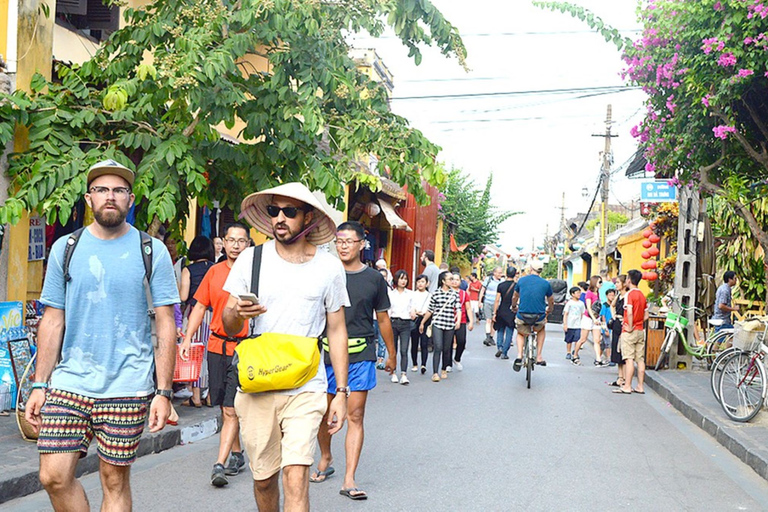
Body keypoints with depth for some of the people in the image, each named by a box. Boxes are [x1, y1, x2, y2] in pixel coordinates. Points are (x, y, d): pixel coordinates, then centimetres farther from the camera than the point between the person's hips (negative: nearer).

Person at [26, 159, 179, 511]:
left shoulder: (152, 251, 1)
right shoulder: (65, 249, 8)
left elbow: (166, 325, -1)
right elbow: (52, 321, 10)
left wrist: (163, 392, -7)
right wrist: (39, 386, 4)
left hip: (127, 386, -2)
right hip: (69, 381, 3)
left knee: (115, 481, 4)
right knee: (54, 477, -3)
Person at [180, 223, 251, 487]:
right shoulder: (214, 272, 9)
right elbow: (200, 306, 13)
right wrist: (188, 338, 5)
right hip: (217, 346, 4)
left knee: (231, 410, -9)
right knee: (225, 408, 13)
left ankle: (220, 465, -8)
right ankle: (237, 455, 29)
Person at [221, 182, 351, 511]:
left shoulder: (329, 267, 3)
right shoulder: (251, 259, 3)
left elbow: (337, 332, 8)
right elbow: (229, 326, 8)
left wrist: (341, 392, 3)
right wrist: (238, 313, -17)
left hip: (306, 389, -1)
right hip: (255, 387, 2)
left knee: (296, 479, -13)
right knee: (263, 479, 10)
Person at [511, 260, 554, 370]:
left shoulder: (521, 280, 5)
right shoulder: (545, 283, 3)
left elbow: (515, 297, 20)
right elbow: (551, 302, 18)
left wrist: (514, 307, 41)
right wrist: (549, 311, 39)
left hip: (522, 316, 0)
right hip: (539, 317, 0)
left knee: (521, 334, 29)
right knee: (541, 330, 34)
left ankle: (519, 356, 4)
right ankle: (539, 357, 23)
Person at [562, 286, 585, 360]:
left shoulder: (581, 303, 8)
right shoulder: (569, 303, -3)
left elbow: (582, 314, 15)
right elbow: (565, 314, -3)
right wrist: (565, 324, -9)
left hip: (578, 325, 2)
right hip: (569, 325, -2)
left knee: (577, 339, -7)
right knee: (569, 340, 6)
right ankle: (568, 353, 19)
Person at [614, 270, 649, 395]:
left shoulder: (629, 294, -11)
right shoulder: (642, 295, 12)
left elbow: (629, 313, -22)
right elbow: (646, 316, 14)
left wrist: (630, 327, -15)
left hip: (630, 332, -7)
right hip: (640, 331, 7)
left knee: (629, 359, -7)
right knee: (640, 359, 7)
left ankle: (627, 387, -7)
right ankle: (640, 386, 10)